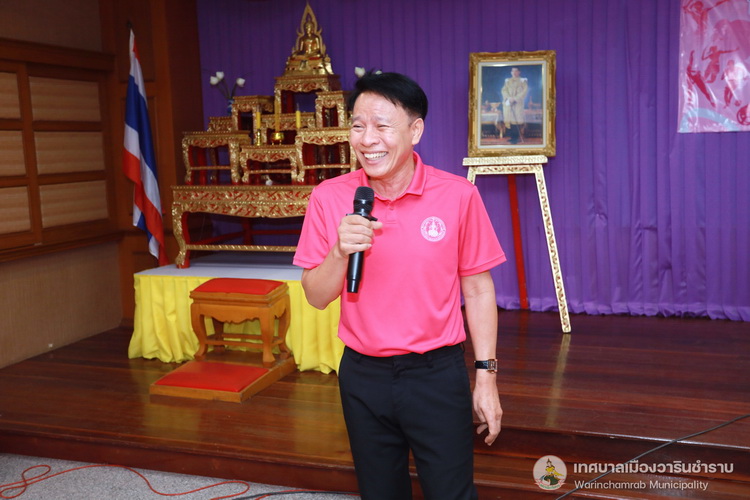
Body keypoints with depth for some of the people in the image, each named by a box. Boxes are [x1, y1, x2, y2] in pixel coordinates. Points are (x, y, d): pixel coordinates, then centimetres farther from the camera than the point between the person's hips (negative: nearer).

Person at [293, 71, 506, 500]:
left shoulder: (458, 195, -10)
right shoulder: (330, 197, -6)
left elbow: (478, 289, -1)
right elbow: (316, 297, -2)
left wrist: (486, 375, 0)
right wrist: (340, 251, -21)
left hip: (438, 373, -2)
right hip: (364, 376, 2)